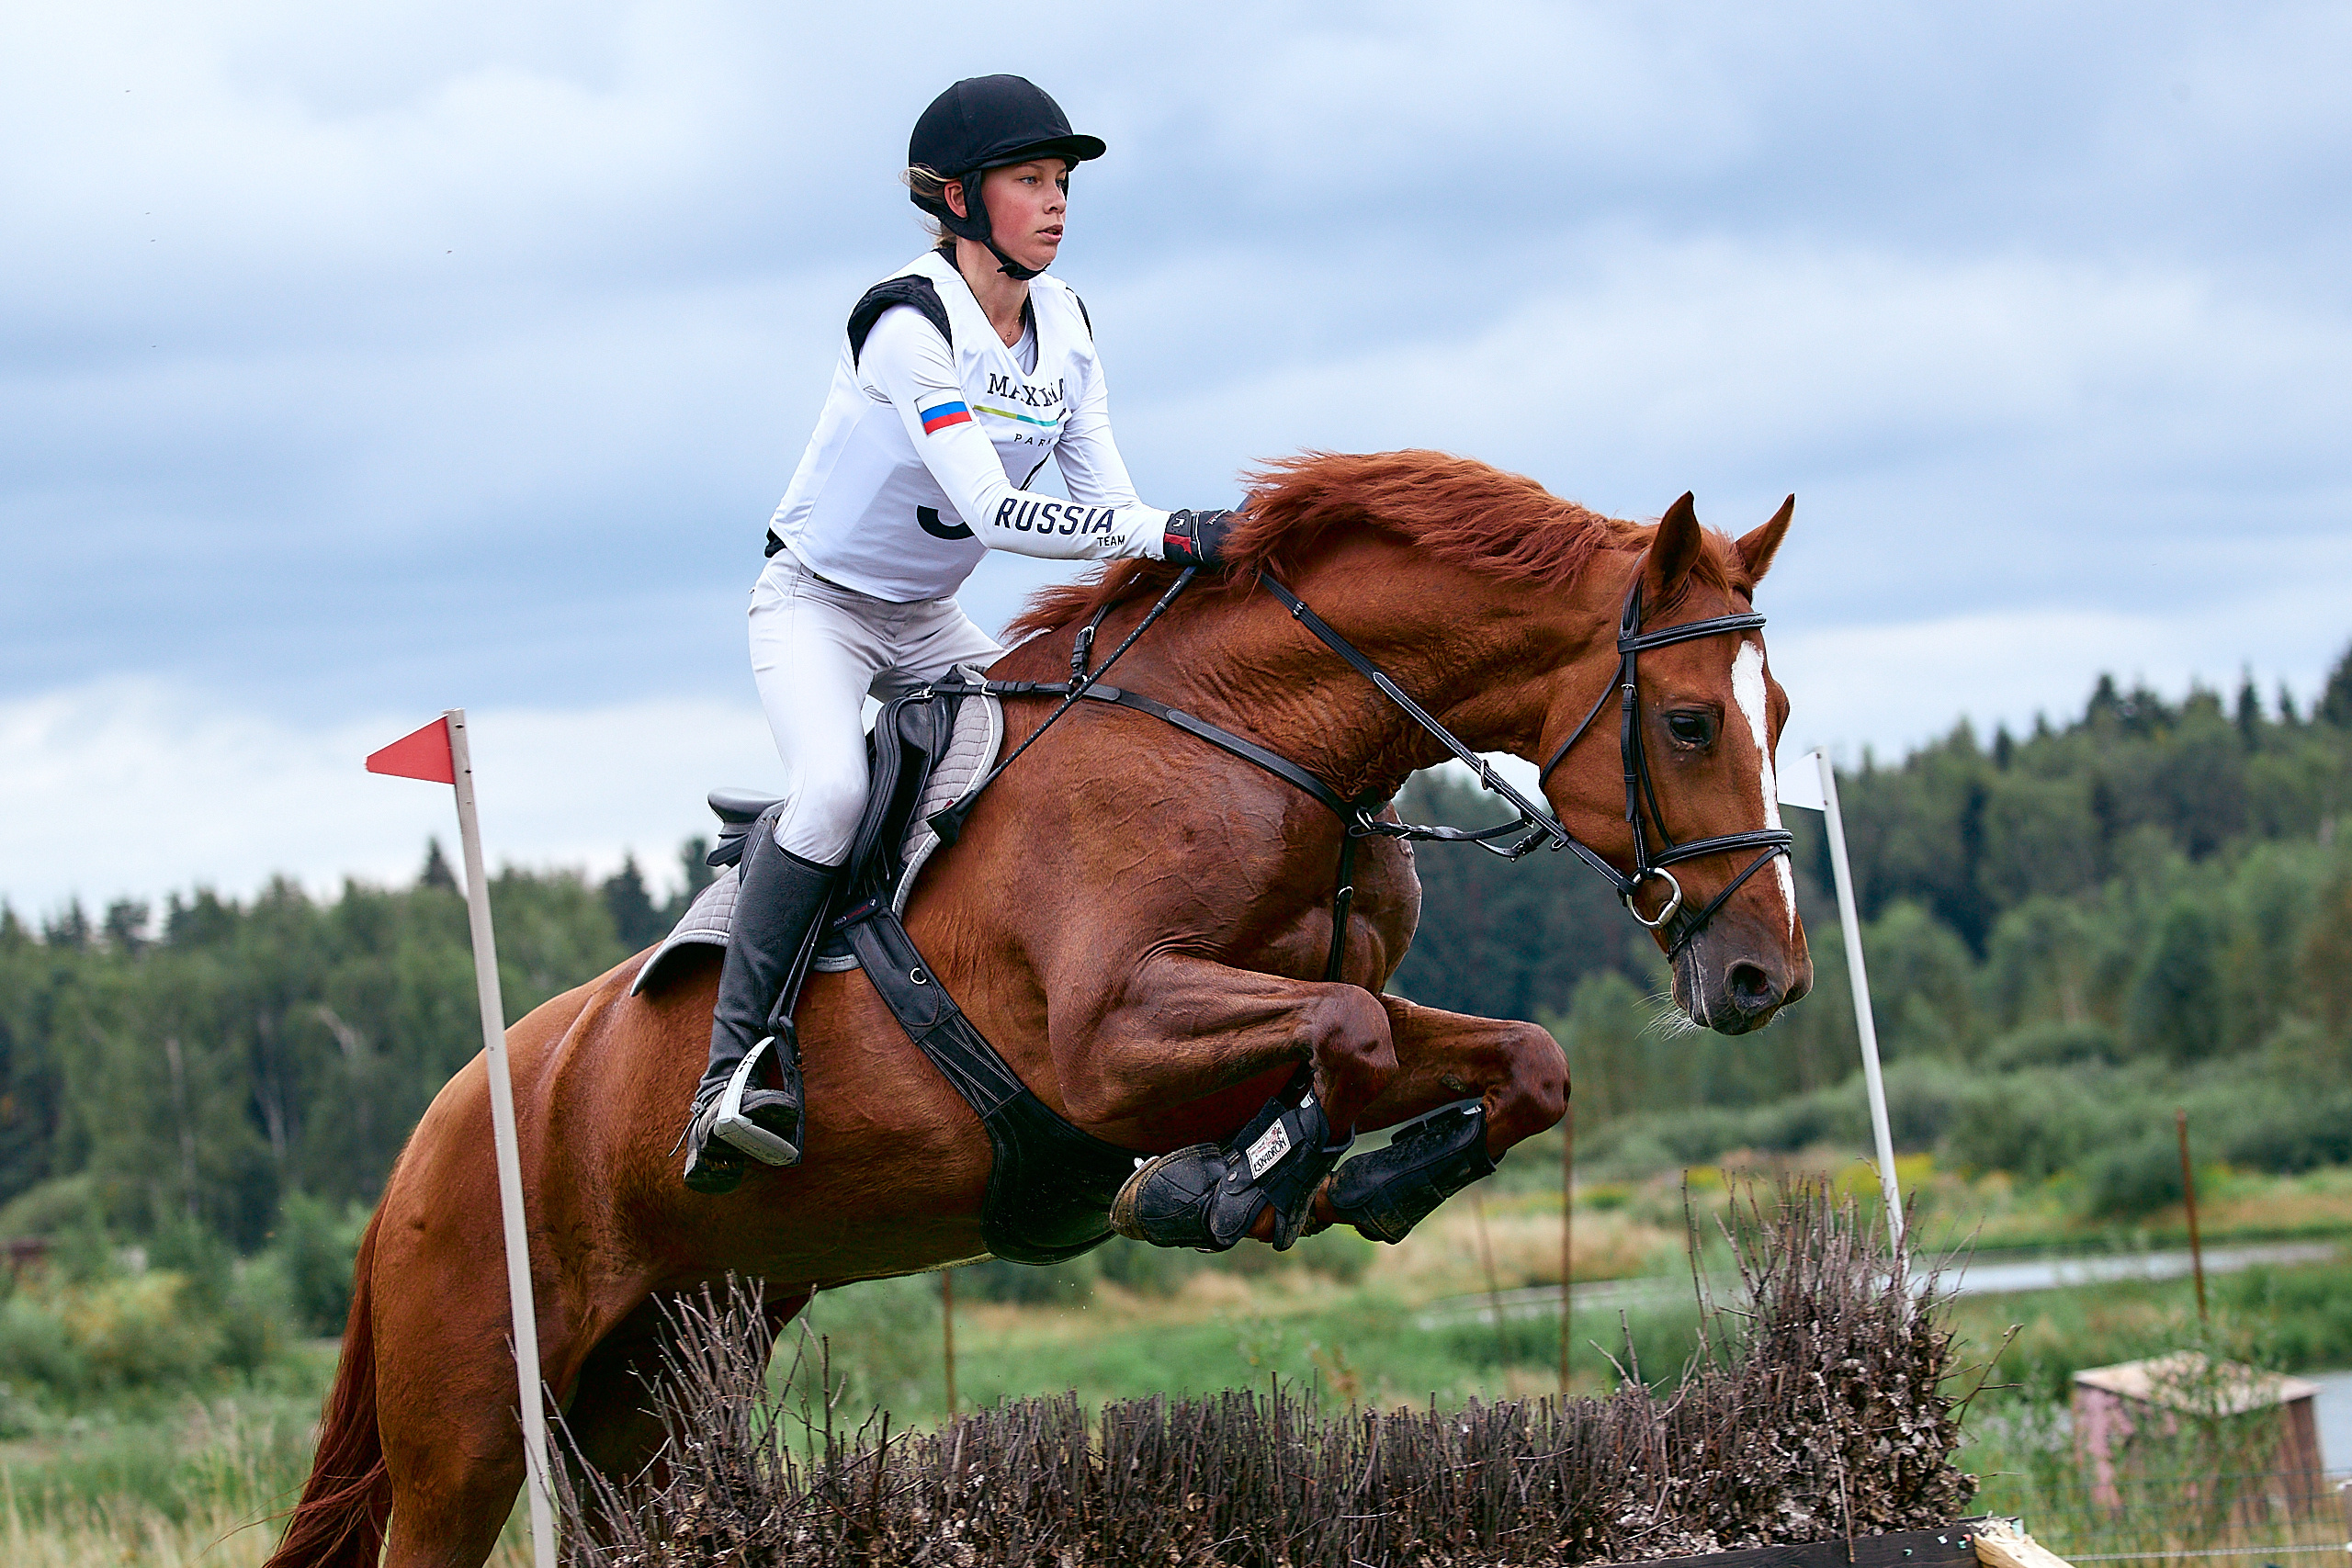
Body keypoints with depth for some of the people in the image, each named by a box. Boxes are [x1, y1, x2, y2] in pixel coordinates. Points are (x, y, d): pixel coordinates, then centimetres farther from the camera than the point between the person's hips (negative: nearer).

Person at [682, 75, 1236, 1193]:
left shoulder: (1061, 323, -1)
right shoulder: (908, 322, -24)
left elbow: (1105, 501, -1)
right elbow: (992, 510, -32)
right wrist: (1170, 535, -38)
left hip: (929, 626, 8)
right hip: (817, 603, -8)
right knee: (833, 788, -32)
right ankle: (740, 1061, -26)